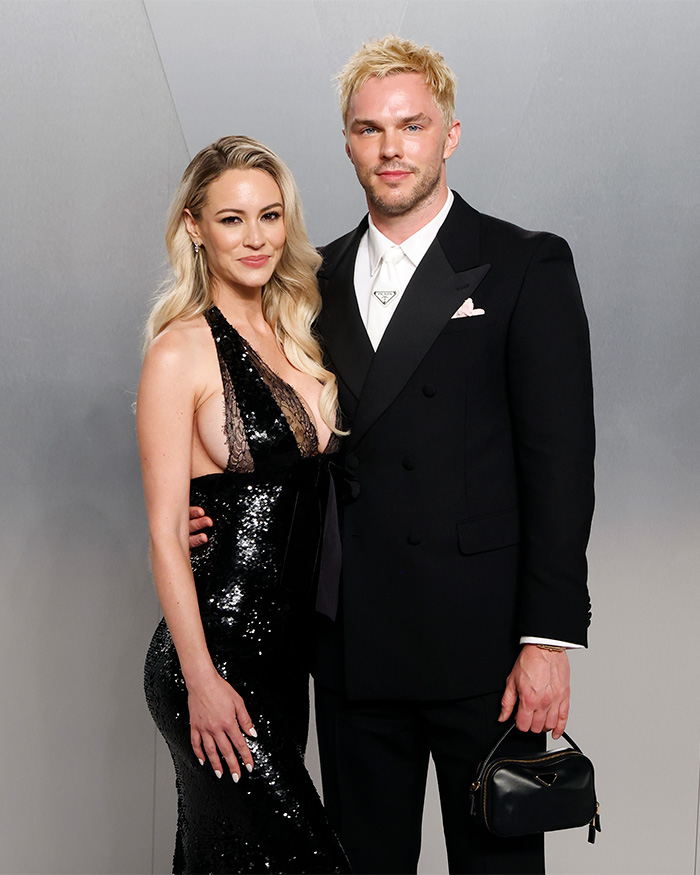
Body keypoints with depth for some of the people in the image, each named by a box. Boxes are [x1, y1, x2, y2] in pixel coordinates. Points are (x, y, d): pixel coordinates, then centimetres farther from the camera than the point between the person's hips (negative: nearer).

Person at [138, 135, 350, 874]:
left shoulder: (297, 337, 11)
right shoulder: (182, 351, -10)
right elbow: (165, 533, -12)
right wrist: (201, 681, -15)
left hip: (285, 651, 7)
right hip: (214, 654, -7)